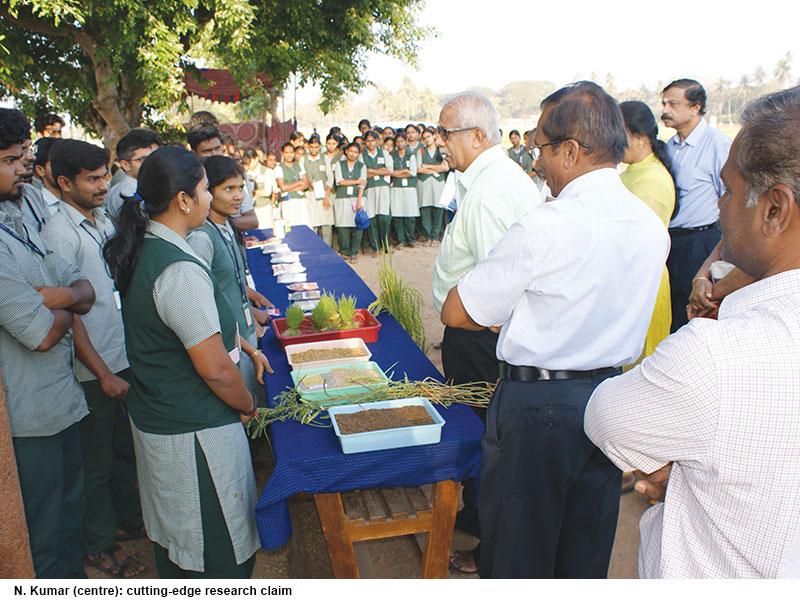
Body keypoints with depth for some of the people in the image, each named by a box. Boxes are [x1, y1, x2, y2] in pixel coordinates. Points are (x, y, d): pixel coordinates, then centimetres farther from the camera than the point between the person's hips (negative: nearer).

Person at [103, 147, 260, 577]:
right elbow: (215, 369, -24)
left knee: (173, 535, 27)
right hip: (195, 433, -10)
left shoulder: (140, 249, 3)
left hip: (152, 416, 10)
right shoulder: (180, 271, -27)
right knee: (221, 553, 10)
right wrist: (248, 406, -7)